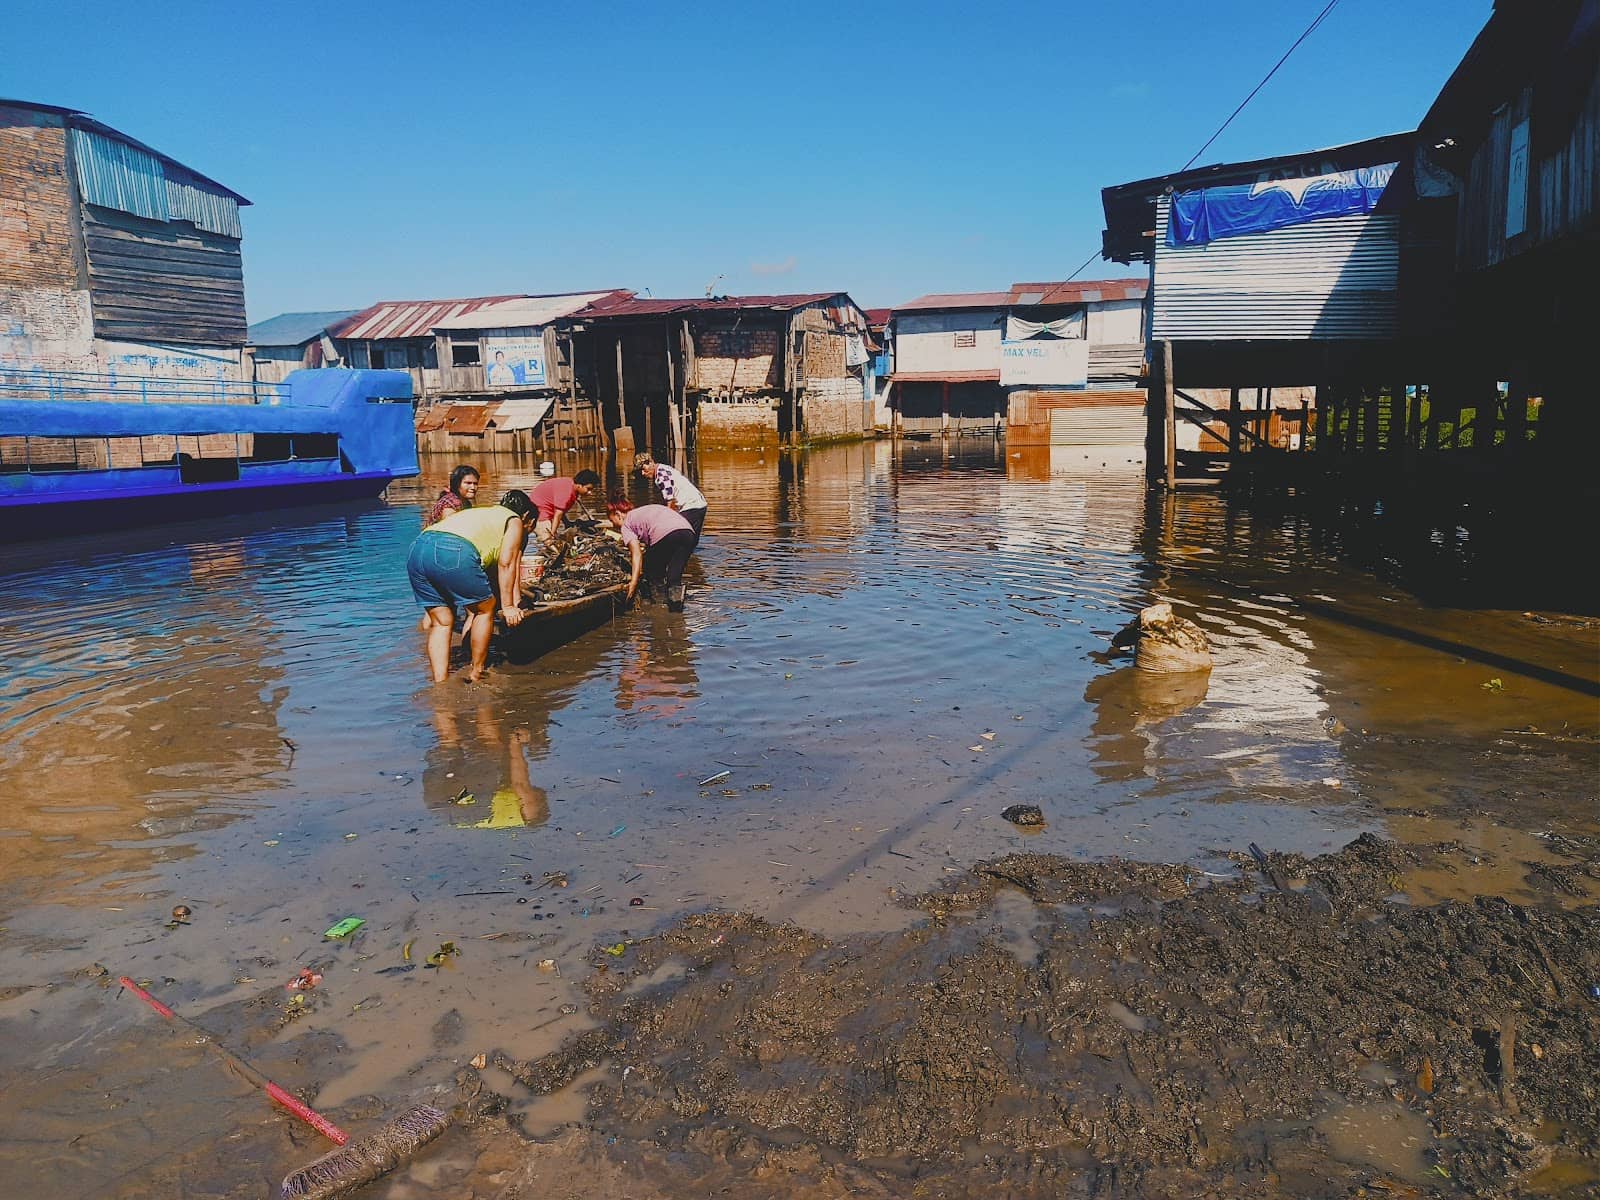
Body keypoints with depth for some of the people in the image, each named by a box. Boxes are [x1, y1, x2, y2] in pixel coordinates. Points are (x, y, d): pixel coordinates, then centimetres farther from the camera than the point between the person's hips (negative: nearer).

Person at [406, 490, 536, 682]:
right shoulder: (515, 521, 20)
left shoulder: (480, 513, 41)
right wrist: (508, 606, 9)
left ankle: (440, 685, 11)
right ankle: (475, 676, 20)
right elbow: (506, 564, 7)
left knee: (441, 622, 16)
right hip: (455, 552, -7)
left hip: (417, 549, 7)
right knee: (485, 609, 14)